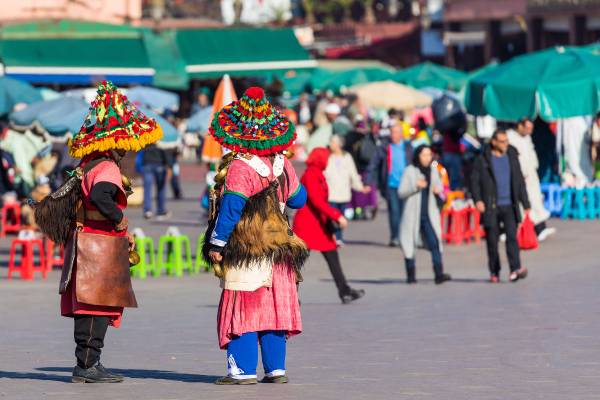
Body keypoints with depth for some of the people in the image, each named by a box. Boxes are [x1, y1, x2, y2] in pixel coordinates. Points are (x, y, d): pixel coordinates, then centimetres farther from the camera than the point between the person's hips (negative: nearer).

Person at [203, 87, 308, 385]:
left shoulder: (239, 168, -13)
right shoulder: (282, 165, 6)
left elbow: (231, 207, -17)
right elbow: (298, 198, 18)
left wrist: (216, 243, -11)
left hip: (244, 250, -6)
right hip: (278, 249, 6)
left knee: (243, 307, -3)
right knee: (274, 307, 9)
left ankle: (243, 369, -5)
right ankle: (276, 368, 9)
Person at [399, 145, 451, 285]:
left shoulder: (433, 170, 9)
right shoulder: (410, 171, -4)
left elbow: (440, 186, 22)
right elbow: (401, 192, -5)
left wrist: (438, 189, -2)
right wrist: (415, 186, -19)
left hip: (429, 214, 3)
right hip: (413, 214, -2)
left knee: (435, 242, -12)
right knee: (410, 244, 5)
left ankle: (439, 274, -19)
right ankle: (411, 275, 17)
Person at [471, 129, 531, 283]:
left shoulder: (512, 157, 10)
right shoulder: (483, 160, 1)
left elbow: (520, 182, 15)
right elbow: (474, 181, 0)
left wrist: (525, 203, 14)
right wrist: (477, 200, -14)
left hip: (509, 206, 1)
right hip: (491, 207, -1)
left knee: (512, 236, -13)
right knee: (492, 240, 3)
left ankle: (515, 270, -22)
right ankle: (494, 272, 15)